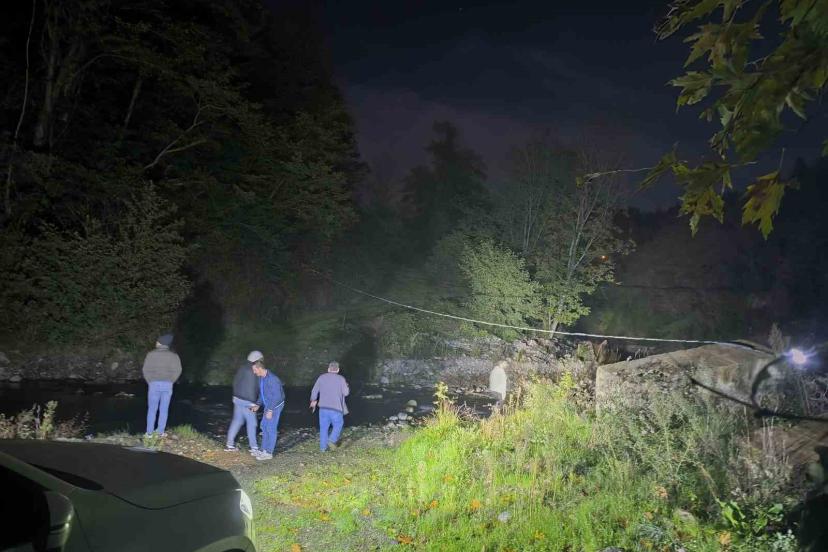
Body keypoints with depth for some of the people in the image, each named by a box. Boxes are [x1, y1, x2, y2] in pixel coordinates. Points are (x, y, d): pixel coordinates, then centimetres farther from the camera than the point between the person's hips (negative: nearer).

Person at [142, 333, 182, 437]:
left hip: (154, 384, -1)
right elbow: (177, 371, -4)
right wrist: (170, 382, 6)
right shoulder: (173, 356, 3)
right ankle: (161, 431, 8)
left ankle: (149, 432, 9)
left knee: (152, 409, 7)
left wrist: (150, 382, 6)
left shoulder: (151, 354, 0)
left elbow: (146, 370, -4)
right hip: (167, 385, 1)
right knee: (164, 409, 6)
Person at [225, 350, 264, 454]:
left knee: (237, 421, 16)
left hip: (237, 398, 8)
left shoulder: (242, 368, 7)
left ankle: (230, 444, 21)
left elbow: (235, 382, 13)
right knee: (251, 423, -1)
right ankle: (254, 448, 3)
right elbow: (253, 388, -21)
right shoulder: (253, 371, -19)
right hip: (247, 401, -8)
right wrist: (253, 403, -17)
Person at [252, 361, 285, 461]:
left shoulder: (272, 378, -27)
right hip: (268, 405, 9)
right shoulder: (261, 378, 1)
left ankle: (269, 453, 5)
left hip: (276, 405, -9)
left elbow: (277, 396, -26)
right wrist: (258, 404, 6)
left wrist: (270, 410, -25)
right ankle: (263, 450, 22)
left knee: (271, 428, -3)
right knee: (264, 426, 12)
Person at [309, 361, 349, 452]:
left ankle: (323, 446, 13)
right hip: (336, 407, -3)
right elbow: (346, 393, -3)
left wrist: (313, 401, 21)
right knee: (338, 425, 13)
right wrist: (346, 386, 18)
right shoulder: (341, 379, -5)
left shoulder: (321, 377, 3)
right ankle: (332, 440, -6)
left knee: (324, 427, 12)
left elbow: (314, 391, 4)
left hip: (323, 407, 3)